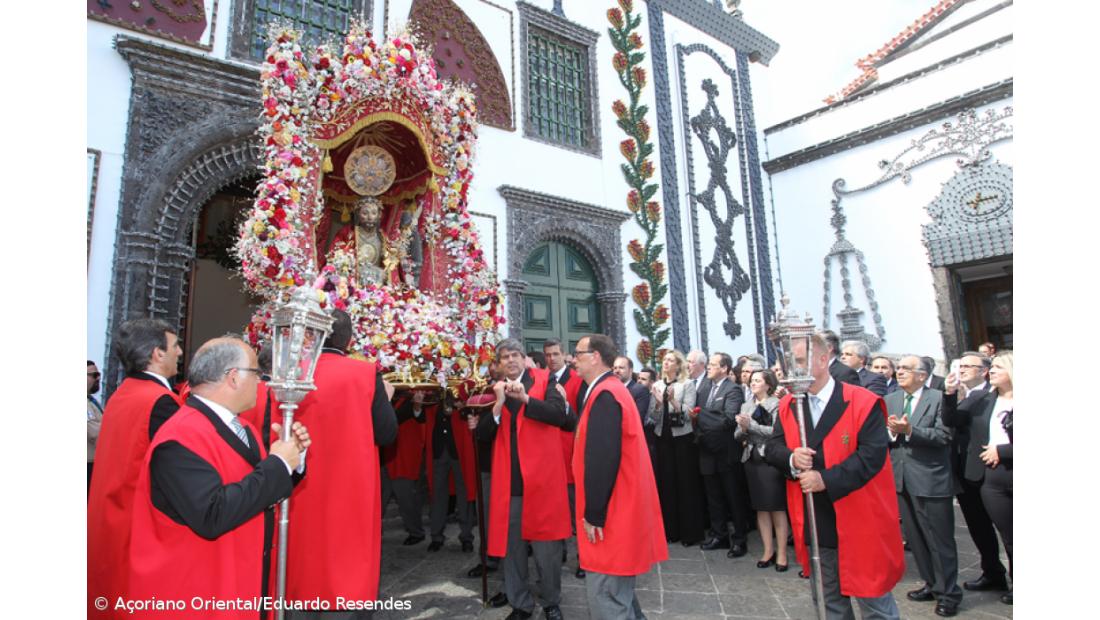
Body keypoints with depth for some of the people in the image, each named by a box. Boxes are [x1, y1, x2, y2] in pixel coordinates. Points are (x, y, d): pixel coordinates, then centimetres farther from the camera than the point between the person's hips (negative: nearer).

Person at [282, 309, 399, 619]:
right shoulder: (365, 373, -11)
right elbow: (387, 434, -9)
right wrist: (386, 398, 6)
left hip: (302, 490, 3)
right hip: (350, 490, -3)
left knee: (302, 567, 18)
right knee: (346, 569, 10)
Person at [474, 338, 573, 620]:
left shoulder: (543, 381, -1)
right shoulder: (493, 390, 7)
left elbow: (561, 414, -16)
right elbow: (483, 434, -1)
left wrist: (525, 398, -25)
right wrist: (498, 403, -15)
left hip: (541, 477, -3)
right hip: (508, 480, 3)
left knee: (547, 547, 8)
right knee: (511, 547, 12)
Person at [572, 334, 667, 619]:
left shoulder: (604, 395, -19)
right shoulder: (611, 390, 13)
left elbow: (603, 459, -26)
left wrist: (593, 514, -20)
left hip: (608, 513, -10)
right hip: (620, 509, 10)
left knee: (604, 595, -2)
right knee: (617, 591, 20)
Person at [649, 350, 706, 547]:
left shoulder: (687, 384, -3)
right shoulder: (657, 385, 7)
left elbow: (688, 413, -12)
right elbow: (653, 417, 5)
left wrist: (673, 401, -28)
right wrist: (658, 402, -15)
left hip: (683, 438, -3)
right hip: (663, 438, 4)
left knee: (686, 484, 2)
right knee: (666, 483, 7)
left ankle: (690, 531, 14)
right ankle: (670, 529, 19)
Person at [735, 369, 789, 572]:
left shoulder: (777, 404, -4)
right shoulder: (746, 406, 11)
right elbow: (737, 436, 9)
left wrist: (751, 425, -19)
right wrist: (743, 428, -13)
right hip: (752, 460, 5)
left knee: (777, 507, 0)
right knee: (761, 508, 10)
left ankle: (781, 553, 10)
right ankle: (768, 550, 19)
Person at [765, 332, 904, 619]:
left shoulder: (863, 402, -13)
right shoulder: (787, 405, 4)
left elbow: (873, 454, -19)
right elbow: (771, 447, 4)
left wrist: (826, 479, -25)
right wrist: (791, 458, -18)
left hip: (859, 521, -5)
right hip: (814, 523, 5)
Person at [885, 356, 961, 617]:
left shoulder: (939, 398, -7)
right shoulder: (890, 400, 9)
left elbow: (944, 436, -16)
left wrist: (909, 430, -26)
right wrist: (892, 431, -15)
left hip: (931, 481, -5)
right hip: (901, 480, 6)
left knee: (940, 540, 5)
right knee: (915, 538, 16)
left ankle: (948, 594, 20)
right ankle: (932, 584, 32)